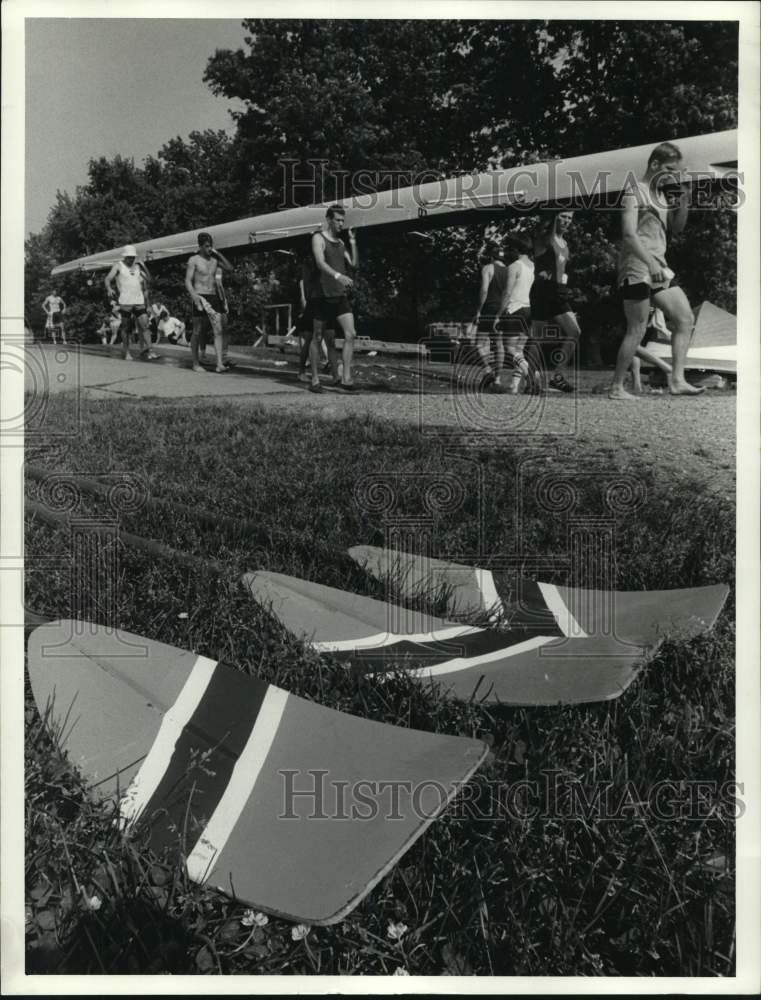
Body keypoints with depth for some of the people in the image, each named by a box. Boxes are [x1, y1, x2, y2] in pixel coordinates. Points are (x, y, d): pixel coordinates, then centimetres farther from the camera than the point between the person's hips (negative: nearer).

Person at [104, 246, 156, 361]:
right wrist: (109, 289, -24)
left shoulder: (137, 266, 15)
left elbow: (148, 279, 12)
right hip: (125, 302, -3)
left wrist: (142, 265, 1)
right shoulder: (118, 266, 3)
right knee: (126, 327, 3)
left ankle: (147, 350, -11)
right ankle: (126, 352, 11)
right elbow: (108, 279, -4)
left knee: (144, 326, -8)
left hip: (139, 301, 3)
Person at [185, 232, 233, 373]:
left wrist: (218, 253, 3)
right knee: (197, 331, 2)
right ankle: (195, 363, 13)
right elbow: (188, 281, -6)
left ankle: (220, 363, -13)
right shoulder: (194, 260, -1)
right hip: (200, 297, -4)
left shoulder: (214, 259, 13)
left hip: (215, 297, 4)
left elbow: (229, 268, 8)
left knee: (219, 331, -8)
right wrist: (193, 295, -22)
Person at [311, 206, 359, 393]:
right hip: (323, 295, -6)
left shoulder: (341, 242, 17)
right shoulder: (318, 238, -4)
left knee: (350, 334, -9)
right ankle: (315, 380, 11)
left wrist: (353, 243, 3)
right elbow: (320, 263, -20)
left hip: (340, 296, 6)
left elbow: (354, 265, 13)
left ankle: (345, 379, -9)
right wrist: (338, 275, -36)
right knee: (318, 337, 2)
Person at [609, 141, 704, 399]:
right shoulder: (634, 191, -6)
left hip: (658, 267, 9)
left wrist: (683, 203, 4)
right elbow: (629, 235, -17)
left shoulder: (661, 193, 19)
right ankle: (616, 388, -1)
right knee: (637, 331, -8)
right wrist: (651, 263, -26)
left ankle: (677, 380, 3)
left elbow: (676, 229, 22)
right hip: (637, 267, -9)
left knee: (685, 319, 3)